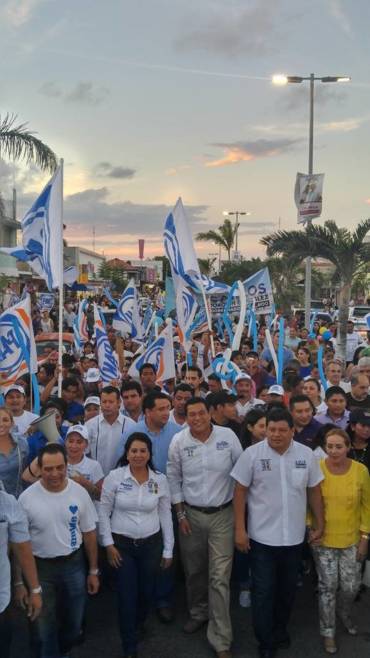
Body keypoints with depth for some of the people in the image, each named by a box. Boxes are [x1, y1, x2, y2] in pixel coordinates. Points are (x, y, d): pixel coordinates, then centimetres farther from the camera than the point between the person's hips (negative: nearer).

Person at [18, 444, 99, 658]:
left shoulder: (80, 493, -10)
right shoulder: (27, 498, -16)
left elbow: (89, 533, 1)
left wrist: (93, 571, 5)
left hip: (74, 564, 2)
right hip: (40, 568, -2)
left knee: (74, 622, 19)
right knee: (43, 626, 10)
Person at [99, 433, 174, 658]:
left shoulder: (160, 479, -5)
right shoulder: (114, 477, -11)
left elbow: (165, 515, 3)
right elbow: (103, 512, -3)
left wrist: (168, 550, 5)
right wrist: (108, 544, -6)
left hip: (151, 544, 2)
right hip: (122, 544, -2)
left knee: (147, 592, 15)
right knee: (127, 595, 2)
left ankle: (136, 628, 46)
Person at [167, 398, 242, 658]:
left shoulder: (228, 436, -10)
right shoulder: (179, 441, -6)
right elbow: (174, 478, 3)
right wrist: (180, 513, 1)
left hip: (223, 514, -2)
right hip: (191, 513, 2)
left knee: (220, 576, -3)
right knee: (194, 570, 17)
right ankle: (199, 613, 43)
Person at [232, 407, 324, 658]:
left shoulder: (307, 454, -5)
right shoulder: (252, 454, -12)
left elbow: (314, 491, 6)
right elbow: (240, 491, -7)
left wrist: (320, 524, 9)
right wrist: (240, 529, -9)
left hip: (294, 536, 3)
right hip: (262, 536, -3)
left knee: (288, 588, 19)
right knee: (263, 591, 6)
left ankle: (280, 629, 43)